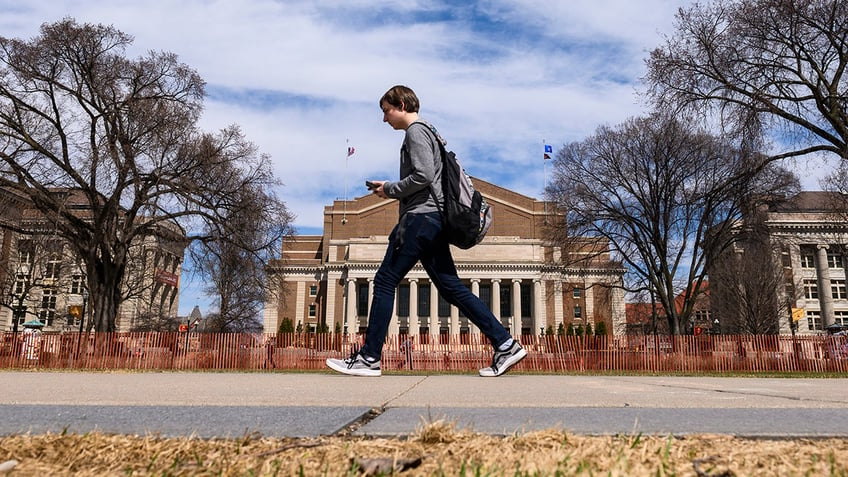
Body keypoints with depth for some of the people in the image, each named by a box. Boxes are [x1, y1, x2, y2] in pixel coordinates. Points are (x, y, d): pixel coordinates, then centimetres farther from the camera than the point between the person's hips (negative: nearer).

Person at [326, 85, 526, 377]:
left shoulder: (415, 131, -4)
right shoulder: (429, 133, 27)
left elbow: (423, 176, -17)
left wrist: (390, 189, -5)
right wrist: (391, 189, 18)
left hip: (421, 217, -10)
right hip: (432, 219, 10)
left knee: (385, 282, -7)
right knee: (451, 288, 5)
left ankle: (369, 358, -4)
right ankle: (506, 345, 2)